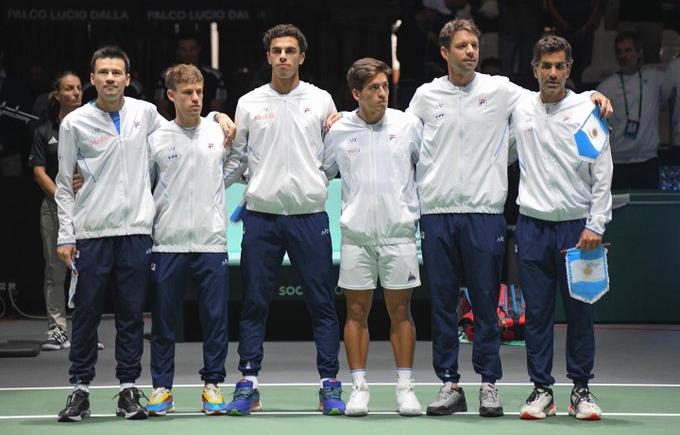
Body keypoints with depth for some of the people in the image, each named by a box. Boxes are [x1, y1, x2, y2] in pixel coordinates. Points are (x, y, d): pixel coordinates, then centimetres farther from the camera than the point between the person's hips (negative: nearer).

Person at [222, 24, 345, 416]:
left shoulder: (322, 101, 6)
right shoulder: (249, 103, 8)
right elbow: (236, 160, 15)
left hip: (310, 216, -1)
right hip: (261, 216, 1)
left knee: (322, 303, 0)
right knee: (255, 304, 2)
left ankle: (330, 385, 5)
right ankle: (248, 386, 8)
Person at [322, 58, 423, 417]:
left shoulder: (408, 125, 1)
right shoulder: (338, 132, 3)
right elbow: (321, 175, 17)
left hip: (399, 232, -1)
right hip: (356, 235, 1)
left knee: (400, 310, 3)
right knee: (356, 312, 3)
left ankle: (405, 388, 7)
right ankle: (359, 388, 8)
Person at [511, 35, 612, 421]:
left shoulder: (587, 110, -2)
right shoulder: (520, 109, 7)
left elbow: (603, 173, -3)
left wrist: (595, 225, -9)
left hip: (577, 226, -2)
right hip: (532, 226, 2)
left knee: (580, 312, 2)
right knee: (537, 312, 3)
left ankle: (581, 390, 12)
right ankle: (542, 390, 10)